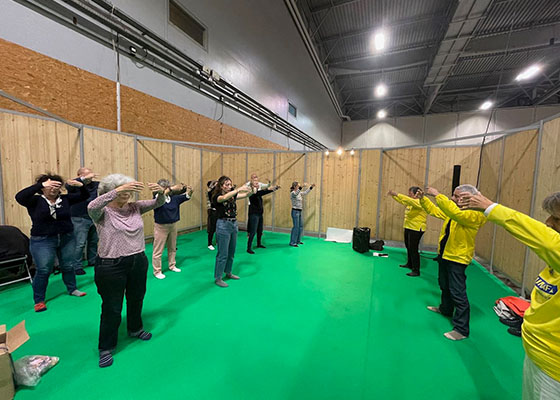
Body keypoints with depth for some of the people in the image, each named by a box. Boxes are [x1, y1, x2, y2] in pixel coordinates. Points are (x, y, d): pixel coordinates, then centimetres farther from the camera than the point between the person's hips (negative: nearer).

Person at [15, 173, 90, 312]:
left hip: (67, 238, 3)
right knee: (43, 270, 2)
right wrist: (41, 184, -35)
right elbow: (19, 197, -26)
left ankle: (72, 289, 33)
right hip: (42, 241, -3)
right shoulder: (35, 201, -7)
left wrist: (81, 185, -22)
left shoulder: (65, 199, 1)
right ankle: (39, 300, 20)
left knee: (68, 266, 15)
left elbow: (84, 196, -2)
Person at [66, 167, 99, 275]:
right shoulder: (75, 185, -10)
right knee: (80, 244, -2)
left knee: (94, 241, 17)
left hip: (94, 218, 6)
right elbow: (68, 185, -31)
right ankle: (77, 266, 10)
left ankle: (92, 261, 33)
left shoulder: (95, 184, 6)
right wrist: (85, 178, -37)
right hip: (80, 219, -5)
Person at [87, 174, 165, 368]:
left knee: (136, 299, 23)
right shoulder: (103, 212, -11)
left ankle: (135, 329, 49)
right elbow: (91, 207, -34)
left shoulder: (135, 207, 1)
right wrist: (119, 190, -43)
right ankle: (106, 348, 33)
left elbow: (158, 203, -5)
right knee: (112, 308, 9)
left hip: (138, 262, 5)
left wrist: (160, 192, -28)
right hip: (111, 266, -5)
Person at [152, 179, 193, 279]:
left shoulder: (173, 197, 1)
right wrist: (172, 188, -42)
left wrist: (189, 191, -22)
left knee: (172, 248, 19)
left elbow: (186, 197, 0)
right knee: (158, 250, 4)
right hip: (161, 227, -5)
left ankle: (172, 266, 36)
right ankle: (157, 271, 18)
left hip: (173, 225, 5)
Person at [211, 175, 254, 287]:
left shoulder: (232, 195, 8)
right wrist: (239, 189, -38)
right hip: (223, 225, -6)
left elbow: (246, 195, -1)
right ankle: (218, 278, 16)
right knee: (223, 254, 0)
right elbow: (225, 197, -33)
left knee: (231, 252, 17)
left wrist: (251, 191, -23)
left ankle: (228, 273, 35)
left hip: (234, 224, 7)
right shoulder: (217, 197, -10)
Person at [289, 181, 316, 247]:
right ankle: (292, 242, 3)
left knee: (301, 226, 14)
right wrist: (302, 187, -48)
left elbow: (305, 193, 23)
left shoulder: (299, 193, 11)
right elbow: (296, 193, -37)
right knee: (296, 227, -7)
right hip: (295, 211, -9)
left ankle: (298, 240, 26)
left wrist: (311, 186, 13)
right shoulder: (292, 193, -14)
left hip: (299, 212, 9)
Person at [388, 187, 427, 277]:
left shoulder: (420, 202, -16)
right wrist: (393, 196, 9)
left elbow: (409, 200, -32)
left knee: (413, 249, -7)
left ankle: (416, 271, 1)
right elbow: (402, 201, 20)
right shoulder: (411, 202, 11)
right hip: (408, 227, 9)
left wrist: (397, 194, -36)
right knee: (408, 247, 19)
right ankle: (409, 264, 34)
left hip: (416, 229, -9)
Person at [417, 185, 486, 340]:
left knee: (458, 293, -3)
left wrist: (437, 195, -35)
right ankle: (446, 309, 47)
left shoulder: (475, 215, -20)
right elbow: (434, 210, 14)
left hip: (457, 258, -9)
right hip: (444, 255, 9)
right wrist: (423, 199, 0)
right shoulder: (451, 210, 5)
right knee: (444, 285, 25)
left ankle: (462, 329, 10)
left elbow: (456, 213, -39)